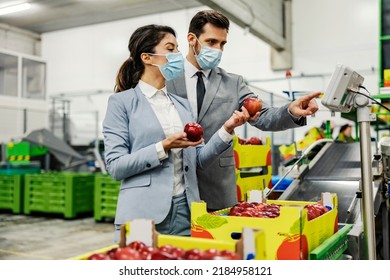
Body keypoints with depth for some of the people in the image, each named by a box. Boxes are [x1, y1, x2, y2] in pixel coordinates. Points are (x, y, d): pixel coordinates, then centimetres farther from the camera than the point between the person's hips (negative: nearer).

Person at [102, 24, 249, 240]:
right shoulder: (122, 102, -3)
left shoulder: (182, 105, 13)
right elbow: (115, 166, -10)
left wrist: (226, 129, -3)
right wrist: (164, 147, -18)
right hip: (143, 214, -5)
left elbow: (198, 160, 9)